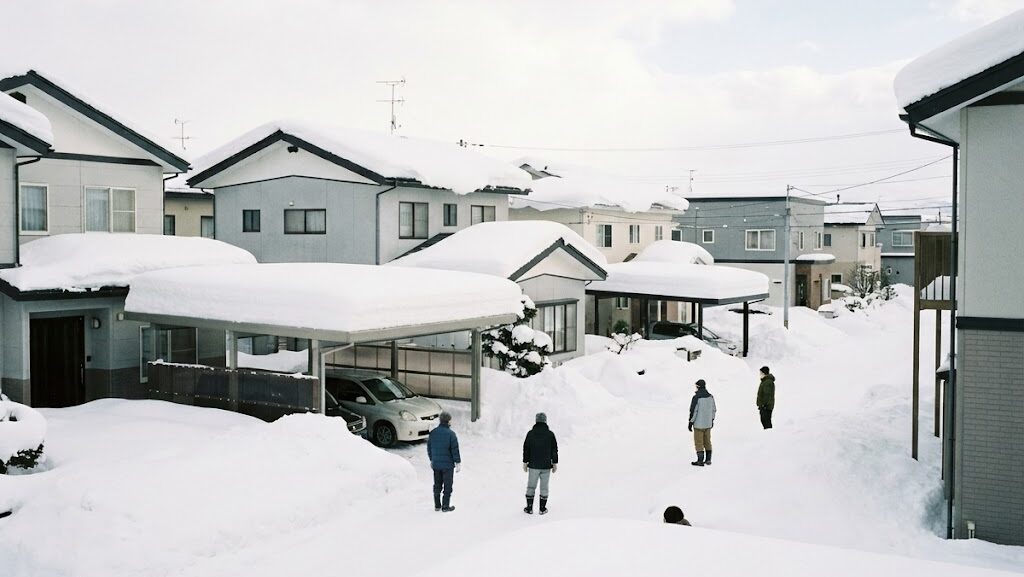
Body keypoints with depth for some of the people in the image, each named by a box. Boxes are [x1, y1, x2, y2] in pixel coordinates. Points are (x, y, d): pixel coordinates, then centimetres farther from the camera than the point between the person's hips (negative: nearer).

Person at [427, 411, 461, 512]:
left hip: (436, 464, 5)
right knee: (447, 486, 5)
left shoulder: (433, 433, 2)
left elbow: (429, 448, 11)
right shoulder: (451, 434, -15)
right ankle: (445, 507, 7)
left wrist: (432, 460, 23)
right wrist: (458, 462, -4)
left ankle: (437, 505, 22)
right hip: (448, 464, -5)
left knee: (437, 485, 15)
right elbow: (455, 450, -13)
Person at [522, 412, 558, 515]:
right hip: (546, 466, 0)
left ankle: (529, 508, 11)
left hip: (533, 466, 0)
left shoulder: (530, 433, -4)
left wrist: (525, 462, 9)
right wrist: (555, 463, 10)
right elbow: (554, 450, 1)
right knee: (544, 487, 8)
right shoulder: (550, 434, -3)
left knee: (531, 487, 9)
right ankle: (543, 508, 10)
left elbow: (526, 449, 0)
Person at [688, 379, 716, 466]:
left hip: (699, 424, -6)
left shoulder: (696, 397, -18)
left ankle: (700, 460, 4)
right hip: (708, 423, 6)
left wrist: (691, 422, -8)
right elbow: (713, 409, 11)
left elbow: (693, 411, -17)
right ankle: (708, 459, 20)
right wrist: (712, 420, 24)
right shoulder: (710, 397, 2)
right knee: (707, 441, 15)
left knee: (699, 442, 2)